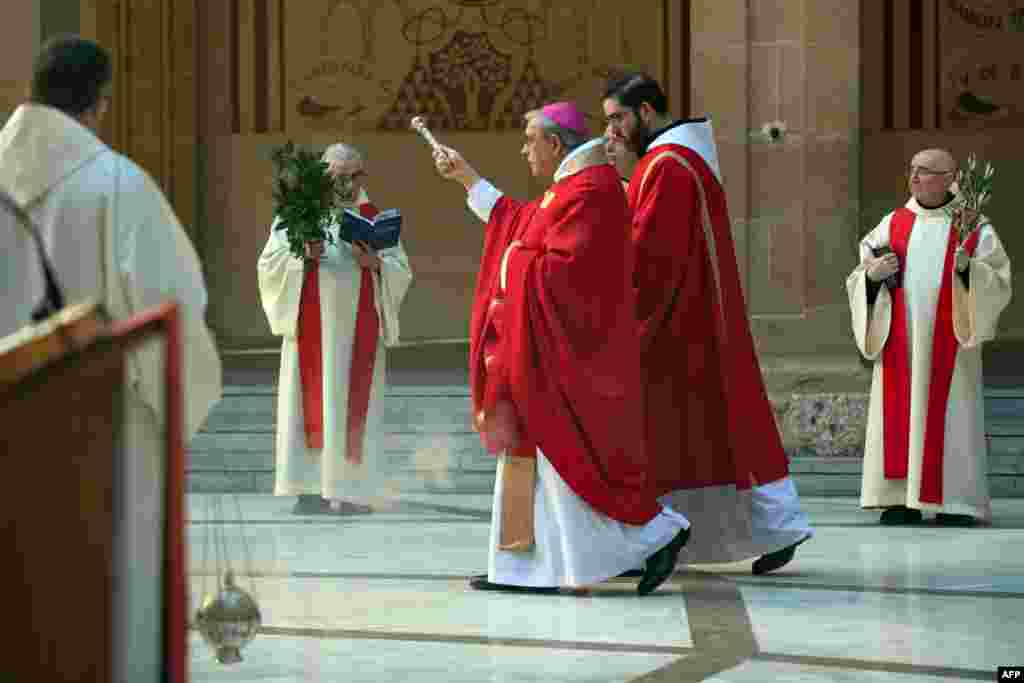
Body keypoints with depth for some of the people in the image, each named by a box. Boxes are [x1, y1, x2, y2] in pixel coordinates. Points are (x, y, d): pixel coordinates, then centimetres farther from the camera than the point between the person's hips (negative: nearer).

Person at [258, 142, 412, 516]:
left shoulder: (375, 219, 10)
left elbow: (402, 272, 5)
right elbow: (269, 264, 1)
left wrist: (375, 262, -14)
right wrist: (303, 255, -16)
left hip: (358, 330, 1)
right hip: (313, 327, -1)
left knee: (354, 407, -1)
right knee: (313, 402, -2)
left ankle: (351, 491, 3)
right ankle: (310, 489, 1)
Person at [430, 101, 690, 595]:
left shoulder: (588, 190, -16)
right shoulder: (574, 187, 16)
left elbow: (562, 267, -24)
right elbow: (518, 222, 29)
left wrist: (518, 266, -8)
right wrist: (466, 177, 34)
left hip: (563, 346, -11)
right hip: (551, 346, 11)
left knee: (569, 456, -7)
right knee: (530, 449, 10)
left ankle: (657, 534, -1)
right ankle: (521, 567, 13)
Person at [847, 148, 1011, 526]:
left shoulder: (975, 227, 2)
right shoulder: (893, 224, 10)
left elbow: (999, 284, -4)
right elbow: (857, 282, 10)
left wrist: (967, 267, -22)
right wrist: (872, 274, -12)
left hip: (948, 343, -3)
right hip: (901, 342, 3)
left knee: (950, 416, -4)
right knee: (899, 416, -2)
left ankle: (955, 502, 0)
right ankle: (902, 500, 1)